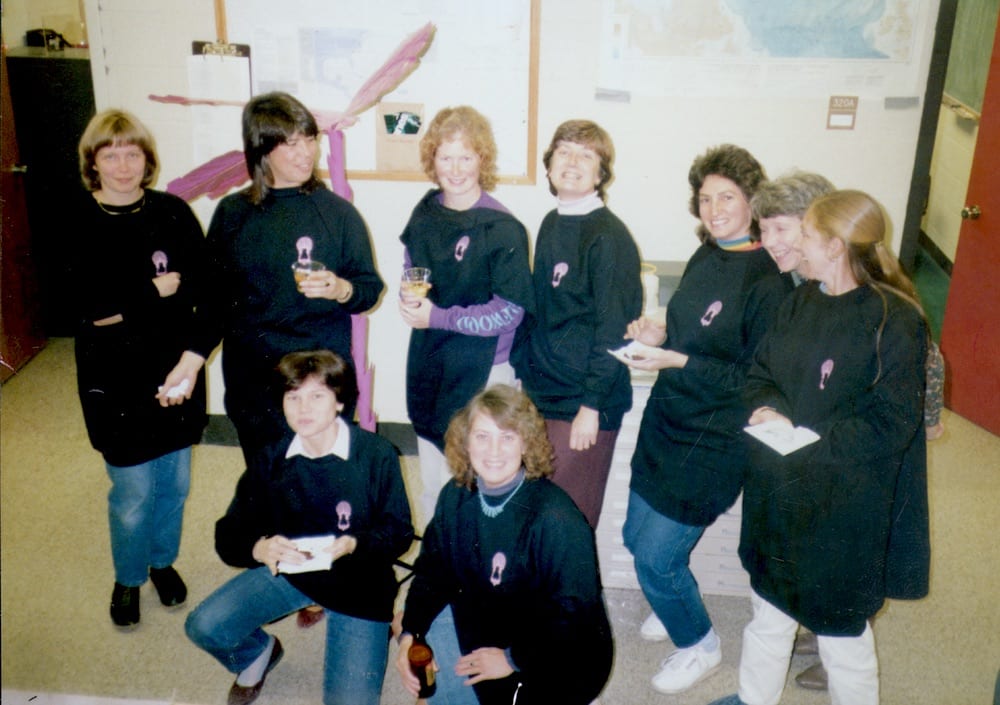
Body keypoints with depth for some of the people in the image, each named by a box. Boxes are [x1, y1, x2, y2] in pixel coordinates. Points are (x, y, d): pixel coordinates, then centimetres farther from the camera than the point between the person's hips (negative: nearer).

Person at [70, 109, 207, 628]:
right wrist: (155, 292, -14)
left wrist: (124, 307, -16)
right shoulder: (75, 224, -5)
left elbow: (205, 285, -8)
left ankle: (163, 562, 40)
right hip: (115, 381, -2)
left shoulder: (173, 213, 0)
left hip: (175, 371, 2)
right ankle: (127, 579, 32)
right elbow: (80, 308, -14)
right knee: (133, 494, 5)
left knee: (175, 482, 14)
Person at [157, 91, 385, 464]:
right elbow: (215, 296, 13)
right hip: (251, 379, 2)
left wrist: (340, 289, -20)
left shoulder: (337, 212, -1)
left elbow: (371, 287, 1)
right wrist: (190, 361, 8)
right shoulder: (231, 213, 5)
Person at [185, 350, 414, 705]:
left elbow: (399, 532, -10)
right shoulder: (271, 460, -5)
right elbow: (229, 534, -5)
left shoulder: (377, 455, -16)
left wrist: (353, 545, -30)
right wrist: (259, 549, -28)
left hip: (357, 580, -3)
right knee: (203, 625, -16)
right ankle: (259, 654, 18)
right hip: (288, 570, 3)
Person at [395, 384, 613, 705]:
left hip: (560, 658, -6)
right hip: (489, 624, 7)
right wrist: (410, 634, -13)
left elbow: (574, 615, -24)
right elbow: (433, 570, 1)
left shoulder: (557, 519, -27)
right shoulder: (456, 496, -7)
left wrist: (514, 659, -18)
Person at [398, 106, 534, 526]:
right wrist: (409, 299, -5)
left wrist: (439, 317, -17)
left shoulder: (502, 228, -15)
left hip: (482, 371, -6)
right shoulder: (426, 212, 4)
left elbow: (511, 311, -15)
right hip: (428, 363, 6)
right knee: (432, 484, 18)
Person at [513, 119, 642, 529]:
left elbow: (613, 329, -15)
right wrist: (524, 373, 15)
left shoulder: (609, 236, -13)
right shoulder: (551, 225, 10)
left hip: (583, 405, -7)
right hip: (540, 395, 7)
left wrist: (592, 406, -17)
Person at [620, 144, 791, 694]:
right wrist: (658, 333, -1)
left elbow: (757, 381, -18)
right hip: (665, 422, 7)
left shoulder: (768, 282, -19)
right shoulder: (703, 259, 4)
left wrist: (679, 361, -23)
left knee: (656, 557, -3)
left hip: (712, 443, -7)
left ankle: (699, 645, 26)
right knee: (636, 536, 17)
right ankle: (676, 602, 47)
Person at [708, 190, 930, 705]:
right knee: (769, 612, 24)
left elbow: (889, 425, -20)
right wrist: (768, 408, -11)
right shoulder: (801, 303, 4)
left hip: (843, 513, -7)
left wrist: (807, 443, -23)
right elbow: (761, 371, 11)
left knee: (842, 633, 11)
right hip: (778, 499, 7)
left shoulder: (894, 321, -18)